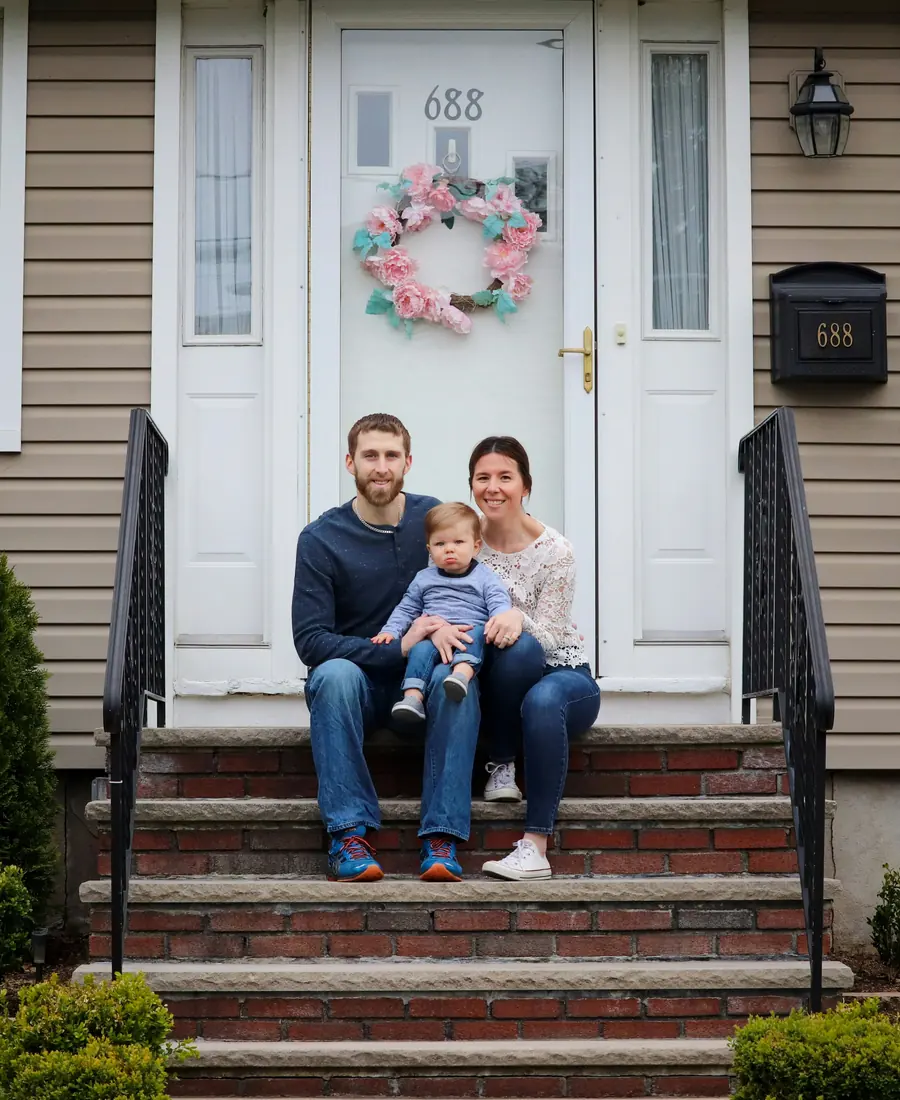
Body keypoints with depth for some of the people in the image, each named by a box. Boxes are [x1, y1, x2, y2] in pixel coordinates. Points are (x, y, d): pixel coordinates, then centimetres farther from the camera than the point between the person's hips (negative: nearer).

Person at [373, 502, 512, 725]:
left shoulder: (485, 578, 10)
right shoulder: (424, 579, 20)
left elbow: (499, 605, -2)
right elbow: (406, 609, 25)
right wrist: (390, 631, 7)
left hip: (469, 634, -2)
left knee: (478, 632, -35)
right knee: (421, 646, -31)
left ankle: (462, 672, -60)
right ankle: (413, 696, -47)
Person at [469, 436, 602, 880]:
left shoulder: (554, 550, -12)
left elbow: (547, 638, -15)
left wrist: (518, 619, -38)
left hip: (563, 675, -2)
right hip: (503, 681, 2)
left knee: (542, 699, -40)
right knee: (508, 649, -35)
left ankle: (535, 847, -38)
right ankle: (502, 765, -16)